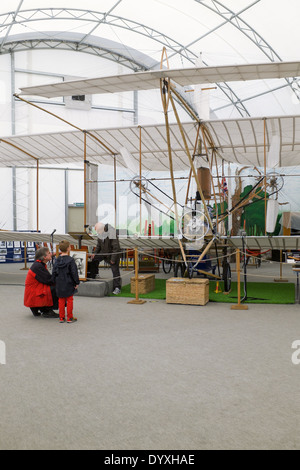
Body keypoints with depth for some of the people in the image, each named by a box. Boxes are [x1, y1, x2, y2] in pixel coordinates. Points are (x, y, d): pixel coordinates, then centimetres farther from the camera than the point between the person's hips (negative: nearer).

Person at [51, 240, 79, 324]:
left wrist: (55, 282, 18)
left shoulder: (57, 260, 4)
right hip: (69, 284, -5)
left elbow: (54, 272, 9)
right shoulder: (71, 260, -12)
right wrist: (76, 282, -4)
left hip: (59, 284, 5)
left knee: (61, 300, 11)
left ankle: (61, 317, 15)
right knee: (69, 300, 4)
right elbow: (74, 272, -12)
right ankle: (69, 318, 8)